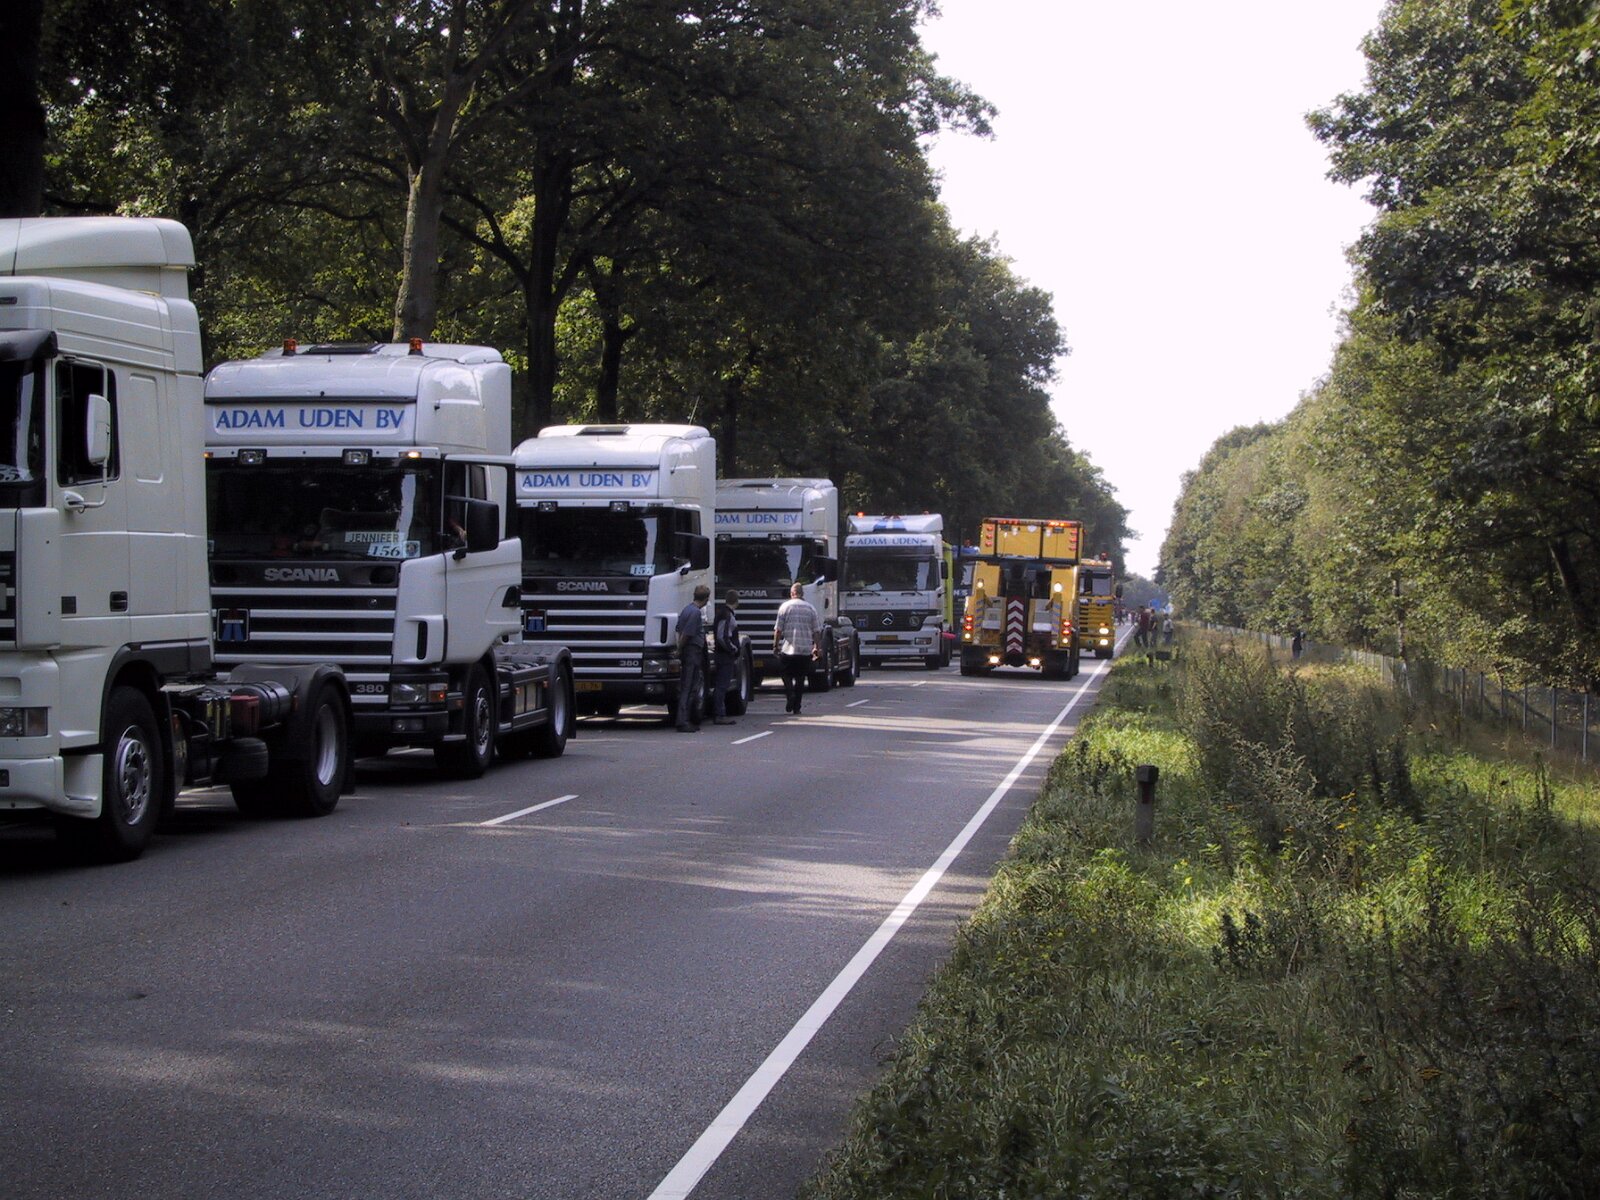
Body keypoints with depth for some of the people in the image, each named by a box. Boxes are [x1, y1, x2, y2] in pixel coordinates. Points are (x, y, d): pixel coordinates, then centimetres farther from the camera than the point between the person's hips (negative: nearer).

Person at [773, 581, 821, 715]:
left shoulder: (785, 606, -3)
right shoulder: (810, 608, 4)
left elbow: (778, 630, -4)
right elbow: (815, 631, 6)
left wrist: (776, 645, 6)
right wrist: (817, 647, 14)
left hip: (788, 649, -2)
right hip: (805, 649, 2)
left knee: (787, 674, 11)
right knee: (800, 678, 9)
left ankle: (790, 694, -15)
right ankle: (796, 707, 8)